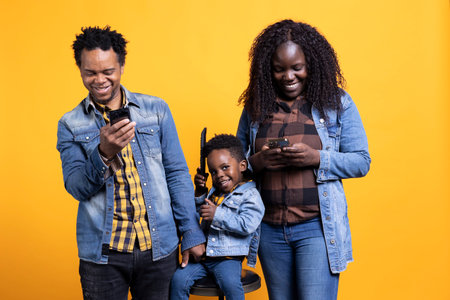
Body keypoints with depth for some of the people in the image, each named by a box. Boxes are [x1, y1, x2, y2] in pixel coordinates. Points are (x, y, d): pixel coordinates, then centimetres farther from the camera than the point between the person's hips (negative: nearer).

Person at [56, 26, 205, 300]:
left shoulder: (156, 109, 2)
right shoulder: (70, 125, 3)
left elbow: (177, 174, 4)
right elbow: (76, 188, -4)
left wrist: (192, 233, 1)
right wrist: (103, 153, -23)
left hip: (160, 247, 1)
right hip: (102, 253, 0)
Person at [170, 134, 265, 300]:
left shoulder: (250, 195, -6)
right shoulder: (214, 191, 16)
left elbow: (247, 225, -19)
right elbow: (198, 211, 25)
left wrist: (217, 215, -22)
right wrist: (200, 192, 6)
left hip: (228, 257, -6)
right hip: (202, 254, 6)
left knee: (231, 284, -31)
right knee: (178, 279, -11)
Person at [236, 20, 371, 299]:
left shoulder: (337, 103, -1)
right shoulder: (256, 106, 6)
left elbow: (361, 162, -1)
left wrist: (317, 158, -19)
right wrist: (257, 161, -12)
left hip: (317, 226, -3)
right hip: (269, 228, 3)